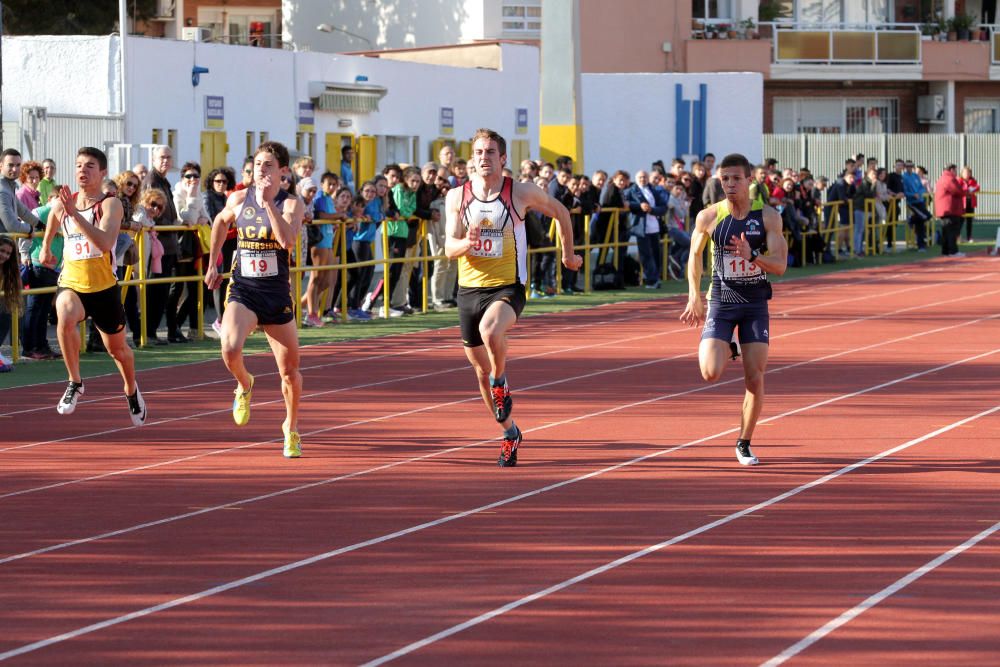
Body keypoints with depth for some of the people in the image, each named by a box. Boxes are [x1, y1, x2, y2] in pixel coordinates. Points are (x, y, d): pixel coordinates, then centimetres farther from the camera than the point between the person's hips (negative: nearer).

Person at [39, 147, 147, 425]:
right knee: (65, 318, -34)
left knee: (117, 348, 16)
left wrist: (75, 213, -36)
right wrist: (45, 247, 35)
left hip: (104, 287, -1)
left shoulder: (110, 204, -14)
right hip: (71, 283, 1)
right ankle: (74, 382, -16)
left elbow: (105, 243, -31)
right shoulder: (63, 203, -1)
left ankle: (131, 391, 48)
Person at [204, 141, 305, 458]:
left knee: (289, 370, 8)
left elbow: (288, 240, -26)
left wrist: (268, 202, -27)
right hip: (242, 290, 0)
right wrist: (212, 264, 24)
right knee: (230, 348, -27)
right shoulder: (238, 199, 1)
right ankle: (244, 385, 8)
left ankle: (291, 428, 33)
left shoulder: (291, 204, -7)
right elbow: (221, 222, 23)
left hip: (277, 294, 0)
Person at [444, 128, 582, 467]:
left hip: (507, 286, -4)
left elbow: (560, 211, 12)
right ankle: (510, 433, 30)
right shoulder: (457, 197, 0)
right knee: (481, 369, 11)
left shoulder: (521, 193, -5)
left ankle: (501, 382, -7)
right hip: (469, 287, 4)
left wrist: (568, 254, 19)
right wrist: (466, 243, -26)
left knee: (490, 329, -37)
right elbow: (449, 249, -3)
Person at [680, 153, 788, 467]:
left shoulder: (768, 216, -6)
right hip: (721, 302, 0)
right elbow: (695, 254, 12)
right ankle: (726, 348, 20)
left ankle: (744, 443, 14)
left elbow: (780, 265, -11)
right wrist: (694, 296, 8)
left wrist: (752, 255, -30)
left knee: (755, 379, -3)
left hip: (756, 304, 0)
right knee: (711, 373, -17)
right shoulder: (709, 216, -5)